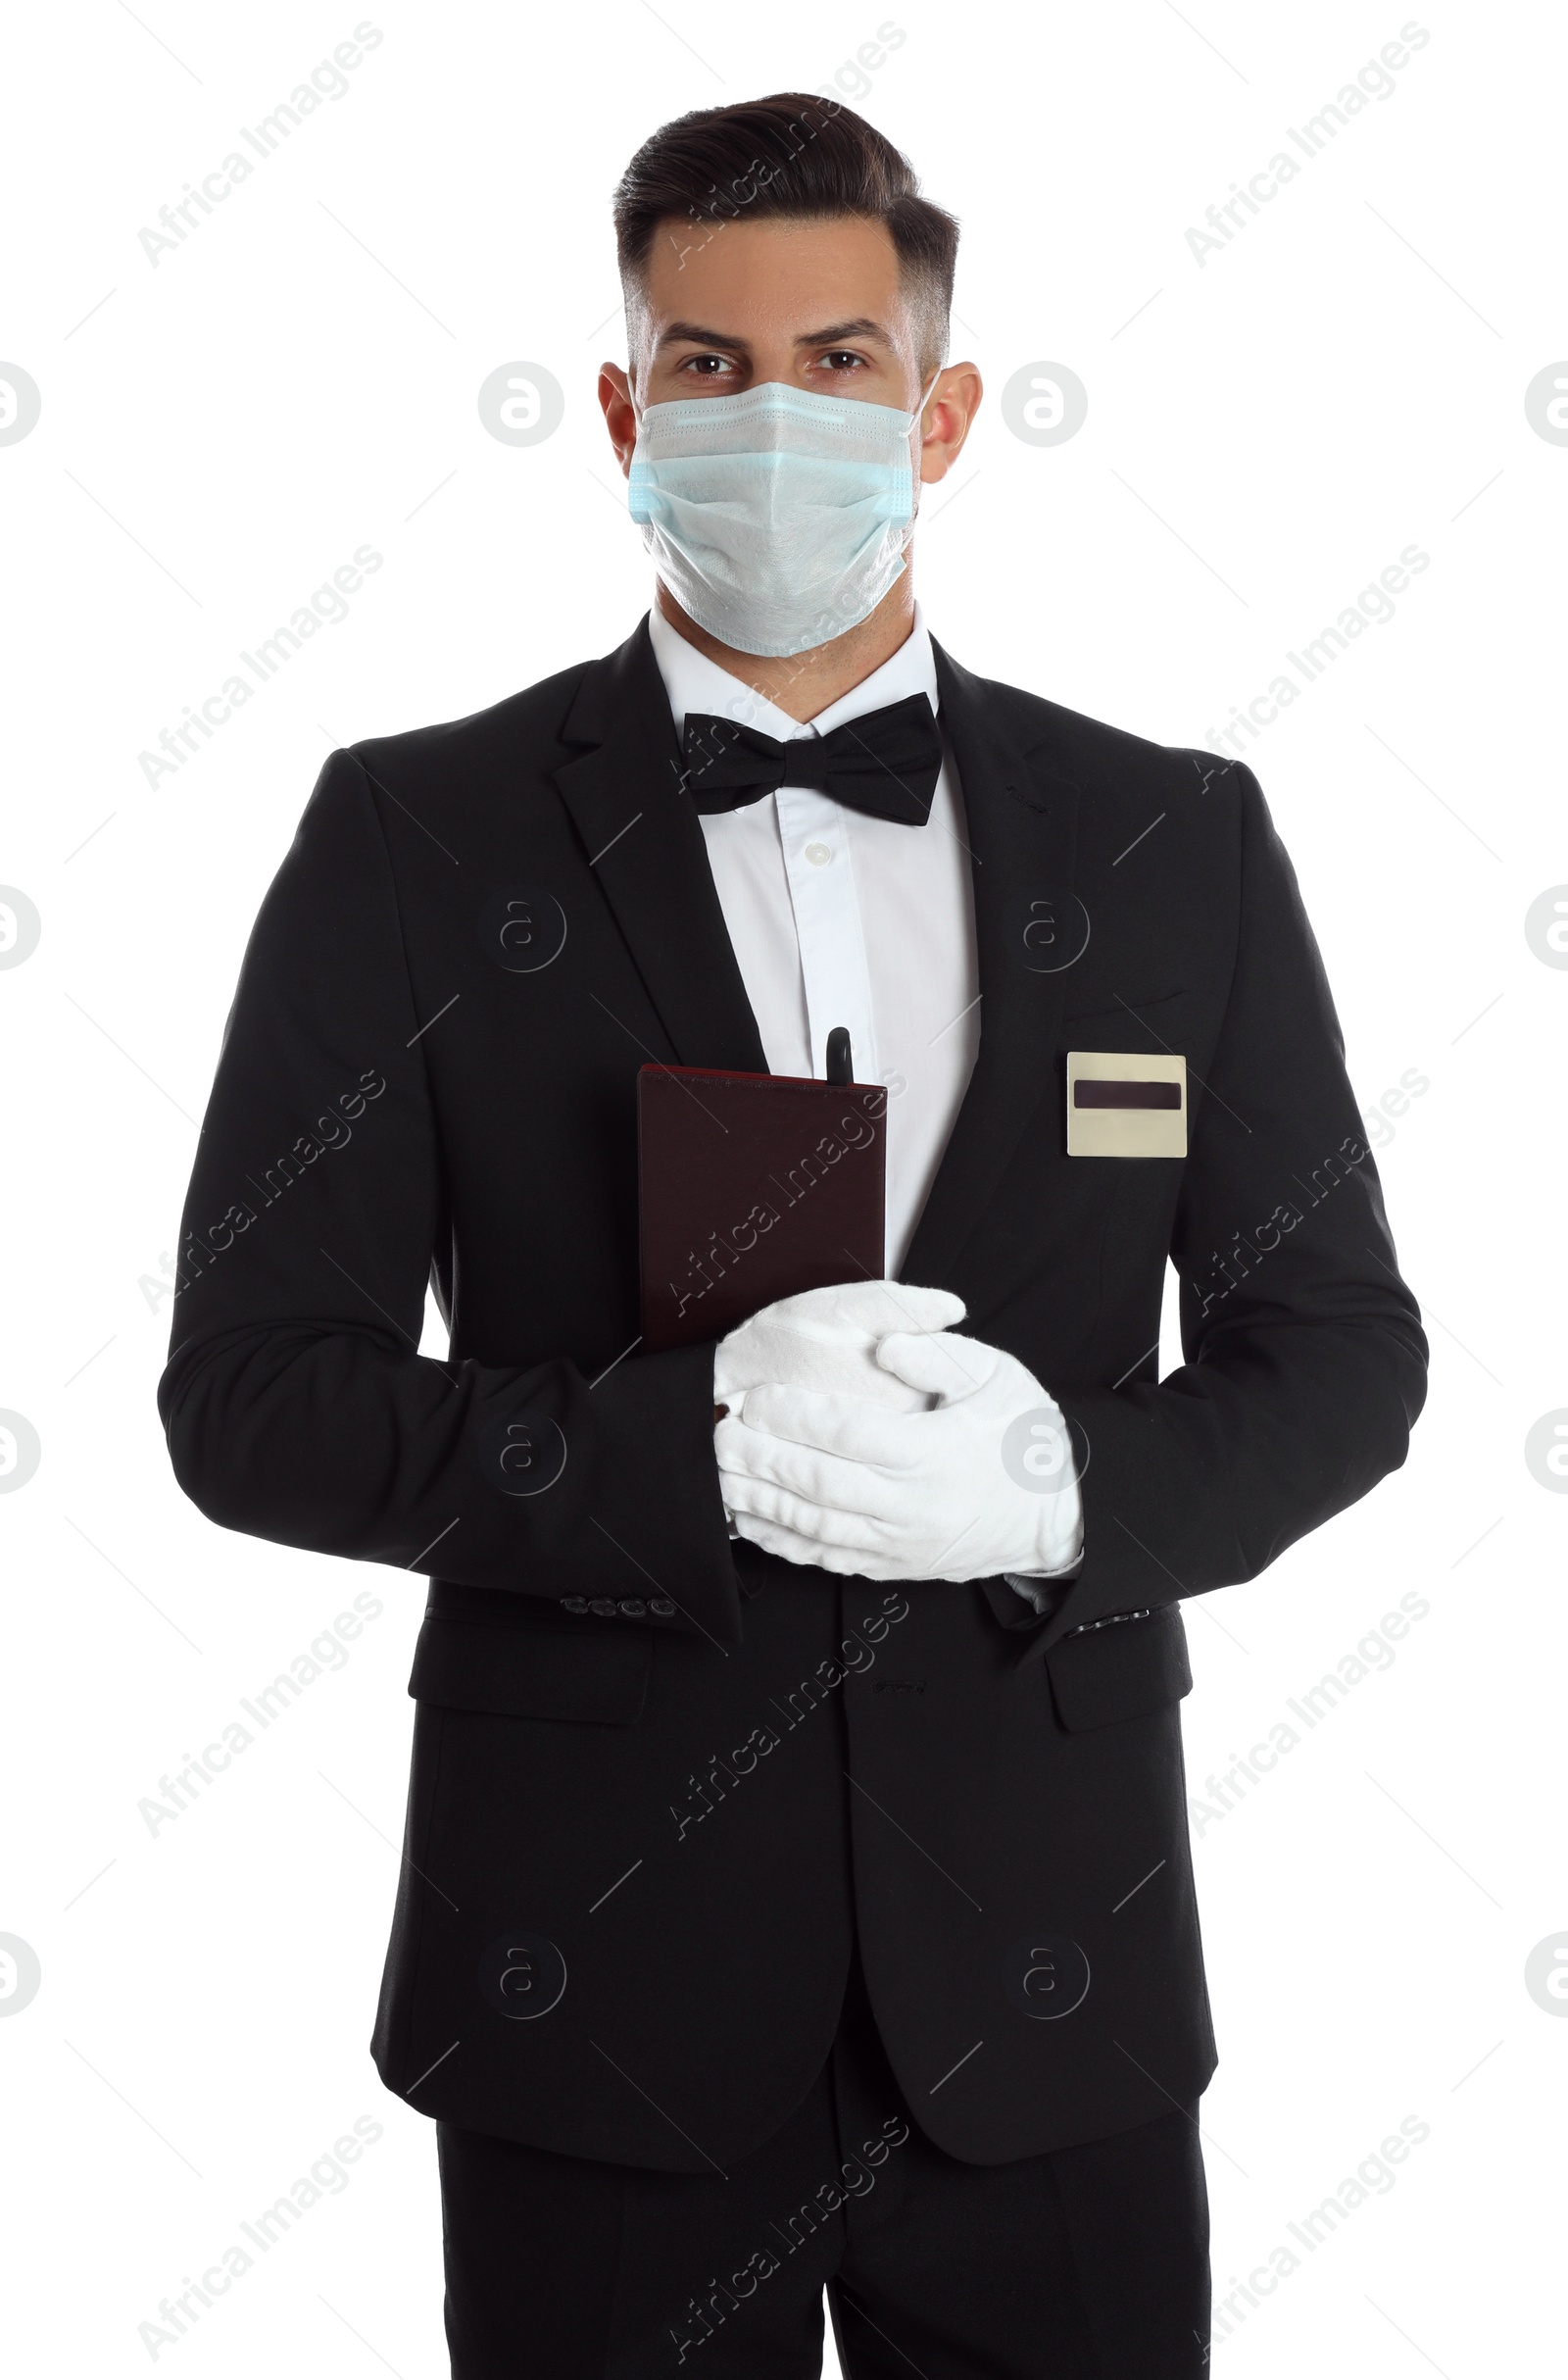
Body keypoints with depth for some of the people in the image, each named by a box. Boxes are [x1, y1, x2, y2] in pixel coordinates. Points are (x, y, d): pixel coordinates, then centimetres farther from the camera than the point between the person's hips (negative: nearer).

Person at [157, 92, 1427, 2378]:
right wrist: (689, 1450, -22)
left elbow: (1339, 1342, 5)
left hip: (1042, 1984, 2)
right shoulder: (416, 837, -3)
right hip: (596, 1985, -1)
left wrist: (1070, 1485, -16)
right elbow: (251, 1389, -6)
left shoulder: (1179, 842, 2)